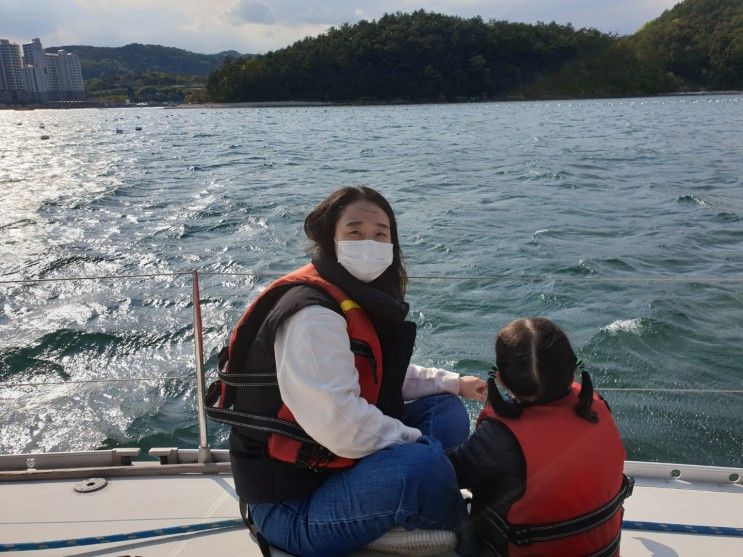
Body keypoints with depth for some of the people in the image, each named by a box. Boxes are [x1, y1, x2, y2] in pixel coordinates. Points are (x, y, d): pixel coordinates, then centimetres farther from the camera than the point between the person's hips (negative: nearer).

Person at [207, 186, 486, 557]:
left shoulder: (362, 300, 5)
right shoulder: (313, 315, -25)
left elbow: (384, 377, 18)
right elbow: (344, 429, -31)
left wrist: (453, 383, 10)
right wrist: (420, 441, -16)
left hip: (337, 467, 10)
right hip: (292, 510, -10)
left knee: (446, 410, 10)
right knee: (424, 464, -30)